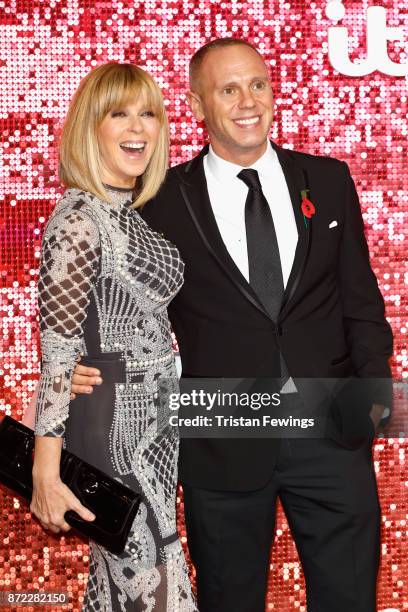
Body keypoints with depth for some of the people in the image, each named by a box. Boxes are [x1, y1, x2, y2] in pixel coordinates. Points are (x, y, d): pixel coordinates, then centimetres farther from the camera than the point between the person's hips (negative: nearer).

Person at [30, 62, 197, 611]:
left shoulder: (137, 213, 10)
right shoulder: (79, 219, -15)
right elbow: (58, 352, -18)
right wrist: (46, 472, -19)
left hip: (155, 422, 8)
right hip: (112, 427, -8)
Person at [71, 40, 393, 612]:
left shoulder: (329, 181, 6)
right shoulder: (162, 203, -2)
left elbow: (359, 297, 8)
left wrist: (376, 386, -2)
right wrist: (90, 365, -13)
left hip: (332, 430, 2)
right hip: (223, 444, -1)